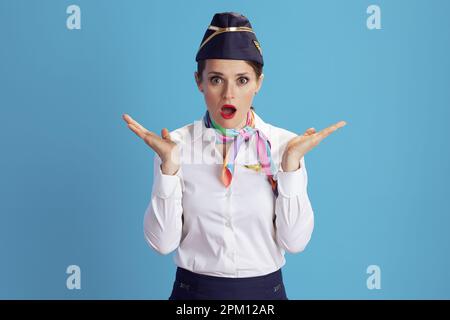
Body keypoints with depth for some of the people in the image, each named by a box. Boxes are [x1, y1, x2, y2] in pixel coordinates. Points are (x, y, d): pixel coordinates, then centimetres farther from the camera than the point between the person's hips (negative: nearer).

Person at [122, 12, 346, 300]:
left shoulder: (284, 144, -9)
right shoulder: (176, 145, -9)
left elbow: (295, 242, -11)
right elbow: (163, 242, -11)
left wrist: (292, 162, -20)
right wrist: (169, 164, -21)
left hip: (264, 289, 1)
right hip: (194, 289, 0)